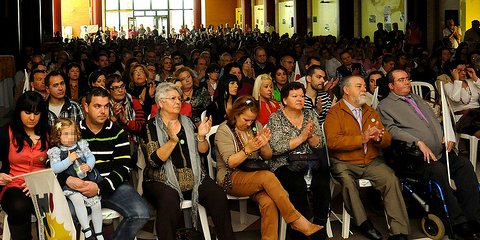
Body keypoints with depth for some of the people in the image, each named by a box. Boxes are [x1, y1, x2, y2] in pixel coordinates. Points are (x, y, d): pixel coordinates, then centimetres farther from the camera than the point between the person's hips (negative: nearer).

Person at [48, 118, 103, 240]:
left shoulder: (81, 145, 6)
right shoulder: (55, 151, -2)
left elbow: (91, 157, 6)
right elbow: (54, 168, -11)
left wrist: (89, 166, -14)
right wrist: (69, 160, -18)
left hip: (88, 180, 3)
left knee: (96, 203, -4)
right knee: (78, 199, -29)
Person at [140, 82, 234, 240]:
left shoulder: (187, 122, 14)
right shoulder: (150, 127, -1)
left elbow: (203, 151, 10)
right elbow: (154, 161, -13)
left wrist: (201, 136, -10)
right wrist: (172, 140, -26)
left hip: (194, 178, 4)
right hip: (162, 181, -4)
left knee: (219, 197, -21)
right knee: (169, 203, -36)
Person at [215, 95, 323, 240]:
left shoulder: (256, 126, 10)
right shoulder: (224, 130, -5)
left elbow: (267, 157, 10)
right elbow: (230, 163, -13)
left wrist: (264, 145, -12)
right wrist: (248, 149, -26)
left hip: (254, 176, 5)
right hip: (231, 179, -4)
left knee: (269, 202, -30)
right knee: (268, 176, -32)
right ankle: (296, 220, -25)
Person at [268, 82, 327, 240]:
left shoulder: (310, 114, 13)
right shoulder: (276, 118, 1)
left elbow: (319, 144, 9)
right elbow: (276, 147, -13)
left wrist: (310, 135, -12)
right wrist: (302, 137, -14)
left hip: (309, 164, 4)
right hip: (285, 166, -3)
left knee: (321, 183, -26)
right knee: (299, 186, -32)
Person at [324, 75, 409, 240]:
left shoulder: (371, 112, 19)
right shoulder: (335, 112, 1)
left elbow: (387, 140, 11)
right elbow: (332, 141, -15)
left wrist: (379, 138, -13)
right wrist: (362, 138, -19)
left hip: (372, 162, 4)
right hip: (344, 163, -4)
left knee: (391, 179, -22)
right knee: (347, 181, -34)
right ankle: (363, 223, -13)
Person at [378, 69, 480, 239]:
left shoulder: (417, 98, 29)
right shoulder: (385, 106, 5)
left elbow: (435, 120, 31)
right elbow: (392, 130, -10)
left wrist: (447, 134, 10)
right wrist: (418, 142, -20)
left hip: (440, 151, 7)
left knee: (464, 164, -19)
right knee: (438, 170, -33)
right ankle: (458, 222, -26)